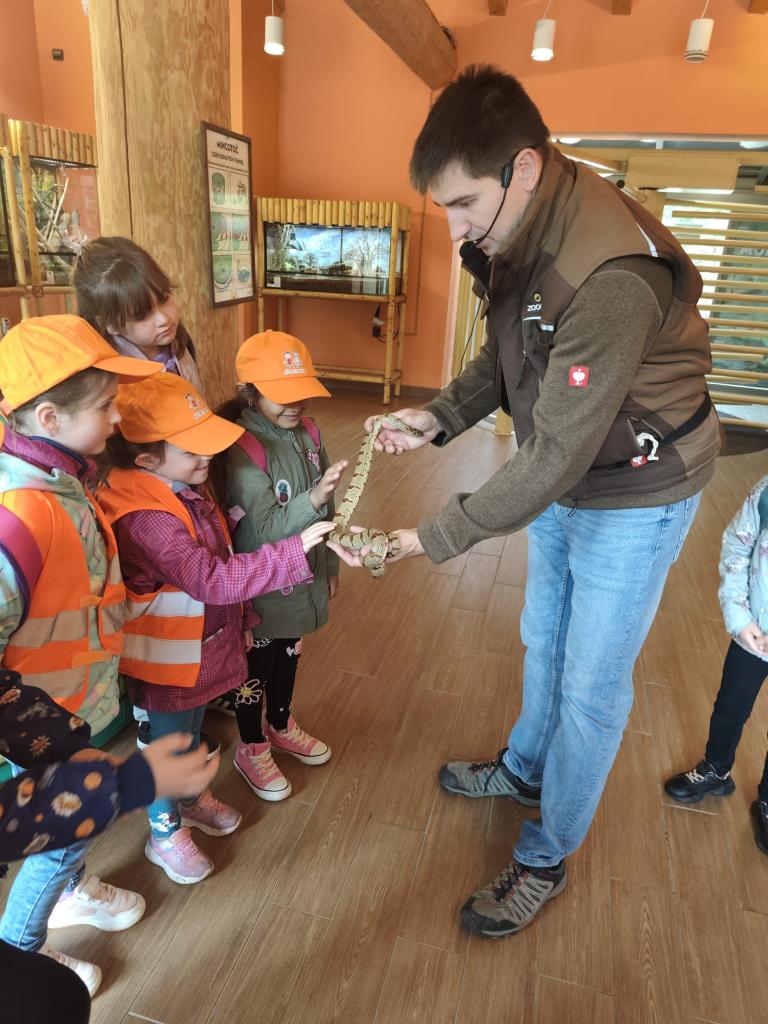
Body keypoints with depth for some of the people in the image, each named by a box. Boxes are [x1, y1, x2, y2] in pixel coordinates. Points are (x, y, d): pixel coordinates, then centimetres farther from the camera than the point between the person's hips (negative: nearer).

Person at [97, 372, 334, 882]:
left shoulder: (187, 487, -2)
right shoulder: (146, 518, -33)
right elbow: (213, 579, -38)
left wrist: (238, 619, 20)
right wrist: (295, 551, -40)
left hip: (202, 644, 8)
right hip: (168, 659, -8)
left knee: (191, 731, 29)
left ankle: (192, 798, 54)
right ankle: (165, 832, 40)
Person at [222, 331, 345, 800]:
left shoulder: (309, 431, -3)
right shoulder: (242, 449, -24)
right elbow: (268, 527, -28)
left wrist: (330, 565, 11)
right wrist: (313, 498, -44)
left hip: (304, 577, 6)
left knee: (289, 656, 26)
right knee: (256, 667, 15)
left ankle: (281, 726, 51)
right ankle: (252, 748, 39)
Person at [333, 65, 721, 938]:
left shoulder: (610, 276, -34)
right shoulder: (519, 234, -7)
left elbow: (555, 456, -31)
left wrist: (434, 539, -25)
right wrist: (437, 418, -10)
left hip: (632, 498, -8)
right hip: (562, 483, 8)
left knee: (591, 685, 7)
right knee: (542, 643, 23)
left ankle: (545, 858, 30)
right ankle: (524, 770, 50)